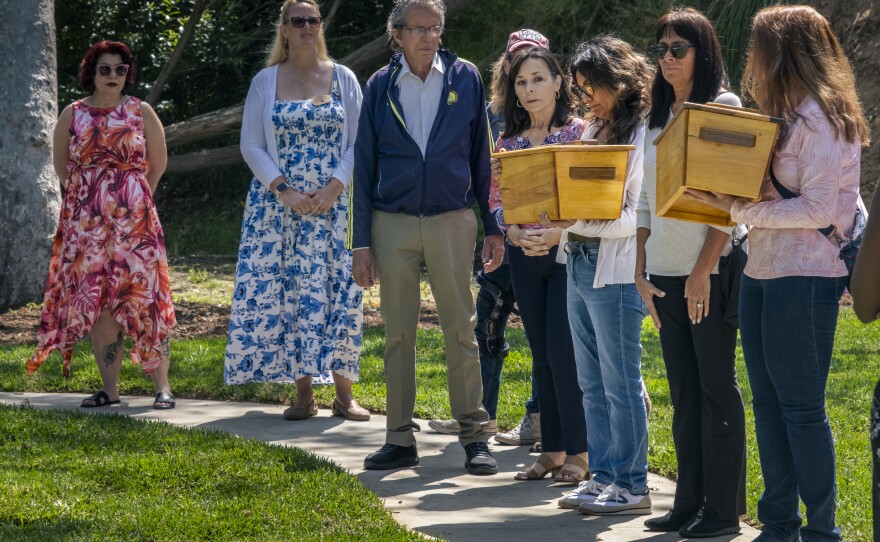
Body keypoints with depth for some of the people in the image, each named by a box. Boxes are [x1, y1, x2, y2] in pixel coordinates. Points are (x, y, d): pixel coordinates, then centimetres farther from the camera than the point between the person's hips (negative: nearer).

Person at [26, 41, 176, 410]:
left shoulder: (141, 113, 3)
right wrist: (91, 197, 14)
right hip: (86, 223, 2)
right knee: (96, 303, 0)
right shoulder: (72, 115, 6)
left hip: (134, 221, -2)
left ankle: (162, 387, -5)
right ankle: (109, 388, 5)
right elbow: (61, 166, 15)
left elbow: (158, 163, 12)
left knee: (142, 299, -8)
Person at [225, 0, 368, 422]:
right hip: (278, 203, 0)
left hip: (331, 202, 0)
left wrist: (334, 188, -11)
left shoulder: (342, 78, 7)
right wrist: (284, 191, -11)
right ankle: (303, 393, 3)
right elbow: (251, 146, 2)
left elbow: (359, 143, 3)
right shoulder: (266, 82, 6)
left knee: (335, 289, -5)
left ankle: (343, 394, 0)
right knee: (286, 289, -3)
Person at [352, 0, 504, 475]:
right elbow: (364, 167, 6)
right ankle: (400, 439, 11)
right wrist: (361, 243, 1)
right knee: (397, 333, 5)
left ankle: (474, 436, 3)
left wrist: (493, 227, 4)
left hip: (452, 220, -1)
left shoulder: (465, 79, 2)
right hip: (393, 225, 1)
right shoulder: (380, 87, 3)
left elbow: (481, 156, 7)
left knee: (460, 329, -1)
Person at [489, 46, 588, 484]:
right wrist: (513, 231, -9)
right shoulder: (508, 141, 12)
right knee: (542, 353, 8)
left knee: (563, 350, -10)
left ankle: (578, 452, -2)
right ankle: (552, 449, 14)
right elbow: (496, 197, 11)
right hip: (524, 253, 5)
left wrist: (558, 233, -20)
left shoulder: (578, 132, -3)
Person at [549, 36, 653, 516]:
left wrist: (579, 223, -24)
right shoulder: (591, 133, 14)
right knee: (591, 382, 12)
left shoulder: (643, 136, -11)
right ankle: (602, 476, 19)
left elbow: (639, 215, -17)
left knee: (620, 382, -2)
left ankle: (631, 485, 4)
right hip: (578, 264, 9)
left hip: (615, 272, -9)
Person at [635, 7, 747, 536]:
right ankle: (689, 502, 14)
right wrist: (641, 270, 9)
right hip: (666, 273, 7)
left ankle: (723, 509, 1)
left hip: (710, 270, -7)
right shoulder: (658, 118, 15)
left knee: (717, 386, -3)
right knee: (683, 388, 9)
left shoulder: (723, 107, -6)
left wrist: (704, 269, -17)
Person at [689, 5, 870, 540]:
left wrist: (740, 209, -17)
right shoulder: (783, 115, 16)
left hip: (805, 277, -9)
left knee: (801, 405, -6)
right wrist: (726, 196, 1)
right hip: (762, 273, 9)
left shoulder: (821, 118, -12)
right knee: (769, 402, 10)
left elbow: (817, 209, -18)